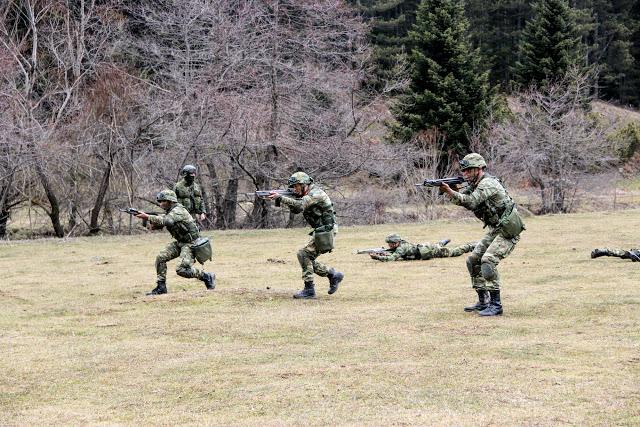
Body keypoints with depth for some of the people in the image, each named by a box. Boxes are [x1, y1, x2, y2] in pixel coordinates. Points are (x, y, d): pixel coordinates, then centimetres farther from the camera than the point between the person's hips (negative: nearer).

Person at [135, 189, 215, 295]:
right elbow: (157, 225, 6)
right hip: (179, 243, 9)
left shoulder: (178, 211, -21)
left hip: (190, 243, -9)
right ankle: (161, 287, 3)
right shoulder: (169, 212, 9)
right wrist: (152, 223, -17)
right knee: (160, 258, -4)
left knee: (182, 269, -20)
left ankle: (207, 277, -1)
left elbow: (165, 220, -37)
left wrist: (147, 217, -36)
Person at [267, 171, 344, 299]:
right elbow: (295, 210, 12)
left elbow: (299, 205, -31)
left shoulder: (316, 194, -17)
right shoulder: (307, 195, 15)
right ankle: (333, 275, 21)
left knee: (304, 254, -14)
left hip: (326, 230, -10)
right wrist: (285, 200, -5)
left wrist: (280, 197, -33)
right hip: (320, 231, 10)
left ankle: (309, 290, -12)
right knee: (309, 259, 10)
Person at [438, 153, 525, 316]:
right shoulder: (475, 184, 10)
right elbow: (461, 199, -1)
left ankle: (496, 305, -20)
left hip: (508, 231, -10)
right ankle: (483, 301, 15)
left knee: (488, 261, -24)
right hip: (495, 229, 10)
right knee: (473, 260, 8)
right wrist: (449, 191, -19)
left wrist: (450, 191, -40)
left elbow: (471, 202, -33)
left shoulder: (487, 183, -21)